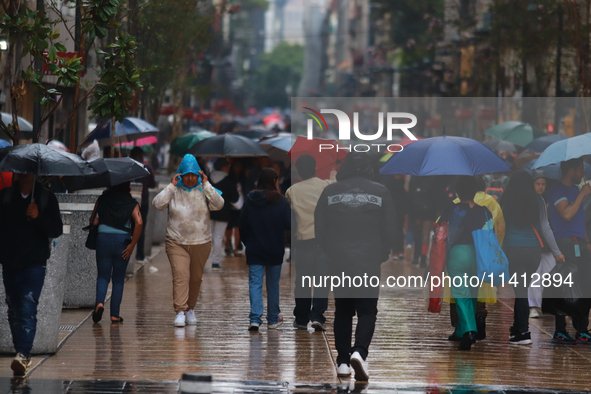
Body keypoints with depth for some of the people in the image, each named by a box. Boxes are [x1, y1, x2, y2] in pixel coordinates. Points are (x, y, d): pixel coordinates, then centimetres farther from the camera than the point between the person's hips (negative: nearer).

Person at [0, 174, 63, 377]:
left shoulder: (46, 198, 3)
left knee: (27, 308, -16)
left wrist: (38, 217, -17)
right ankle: (23, 354, 17)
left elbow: (56, 230, 0)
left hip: (34, 263, -3)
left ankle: (23, 354, -26)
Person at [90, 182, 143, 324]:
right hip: (123, 241, -1)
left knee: (103, 276, 10)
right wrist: (132, 245, -8)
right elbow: (139, 223, -13)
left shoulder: (102, 200, 5)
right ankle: (115, 315, 7)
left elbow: (93, 221, 1)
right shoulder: (132, 203, 0)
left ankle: (99, 302, -17)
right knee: (118, 279, 10)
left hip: (103, 239, 1)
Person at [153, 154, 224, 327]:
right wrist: (171, 186, -13)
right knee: (180, 275, -16)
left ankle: (190, 309, 27)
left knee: (196, 278, 9)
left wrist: (206, 185, -16)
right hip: (176, 243, -2)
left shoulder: (204, 191, 2)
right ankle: (180, 312, -21)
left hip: (200, 243, 2)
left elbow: (219, 205, -13)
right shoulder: (174, 191, 1)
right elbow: (157, 204, -12)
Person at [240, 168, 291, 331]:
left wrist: (247, 243, 15)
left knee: (255, 284, -1)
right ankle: (273, 319, 21)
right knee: (273, 285, 12)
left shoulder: (250, 200, -2)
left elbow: (243, 225, 3)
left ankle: (255, 319, -16)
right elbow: (288, 224, -11)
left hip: (254, 250, 1)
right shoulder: (280, 201, -9)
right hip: (275, 250, -1)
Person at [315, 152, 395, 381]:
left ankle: (343, 362, 11)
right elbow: (389, 231, 2)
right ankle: (360, 351, -19)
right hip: (369, 263, -1)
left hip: (338, 263, 1)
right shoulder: (380, 192, 0)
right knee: (367, 310, 4)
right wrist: (381, 256, 18)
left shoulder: (330, 192, 2)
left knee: (342, 311, 13)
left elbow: (319, 231, 4)